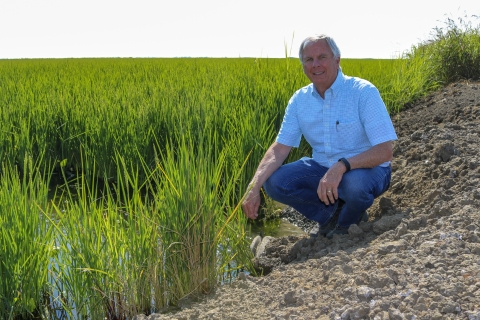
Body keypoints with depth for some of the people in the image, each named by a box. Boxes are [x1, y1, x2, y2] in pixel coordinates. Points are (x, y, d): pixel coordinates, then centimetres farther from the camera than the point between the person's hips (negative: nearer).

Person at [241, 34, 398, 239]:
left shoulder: (363, 92, -19)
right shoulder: (299, 100, -3)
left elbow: (385, 151, -25)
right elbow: (279, 148, -6)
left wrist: (342, 166, -41)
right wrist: (254, 187, -22)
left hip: (367, 169, -5)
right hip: (323, 168, 5)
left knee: (354, 183, -40)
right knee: (274, 182, -17)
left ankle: (347, 221, -3)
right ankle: (332, 212, 4)